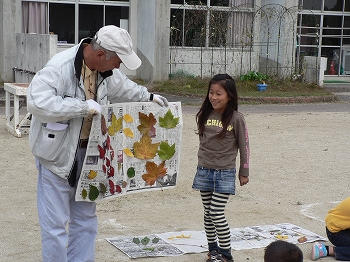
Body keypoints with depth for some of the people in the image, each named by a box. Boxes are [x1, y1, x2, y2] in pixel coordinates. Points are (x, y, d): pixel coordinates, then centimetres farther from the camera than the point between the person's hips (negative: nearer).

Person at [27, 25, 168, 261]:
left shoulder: (106, 70, 0)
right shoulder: (60, 66, -25)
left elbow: (123, 86, 23)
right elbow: (37, 102, -36)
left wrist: (148, 96, 17)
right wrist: (85, 106, -33)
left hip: (87, 151, 8)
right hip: (57, 152, -8)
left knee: (86, 217, 17)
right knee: (56, 222, 1)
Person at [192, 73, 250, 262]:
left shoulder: (236, 119, -9)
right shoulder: (204, 115, 3)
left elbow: (244, 146, -3)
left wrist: (244, 172, 0)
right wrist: (202, 164, 15)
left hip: (225, 173, -5)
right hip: (204, 170, 5)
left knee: (216, 213, -8)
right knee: (208, 213, 10)